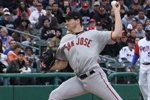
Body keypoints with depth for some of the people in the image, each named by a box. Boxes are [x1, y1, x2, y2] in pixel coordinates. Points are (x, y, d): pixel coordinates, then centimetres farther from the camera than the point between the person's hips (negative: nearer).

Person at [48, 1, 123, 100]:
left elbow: (117, 34, -2)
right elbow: (62, 64, 22)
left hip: (95, 77, -4)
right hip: (79, 80, 4)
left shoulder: (93, 34, 7)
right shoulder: (65, 39, 19)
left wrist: (116, 11, 1)